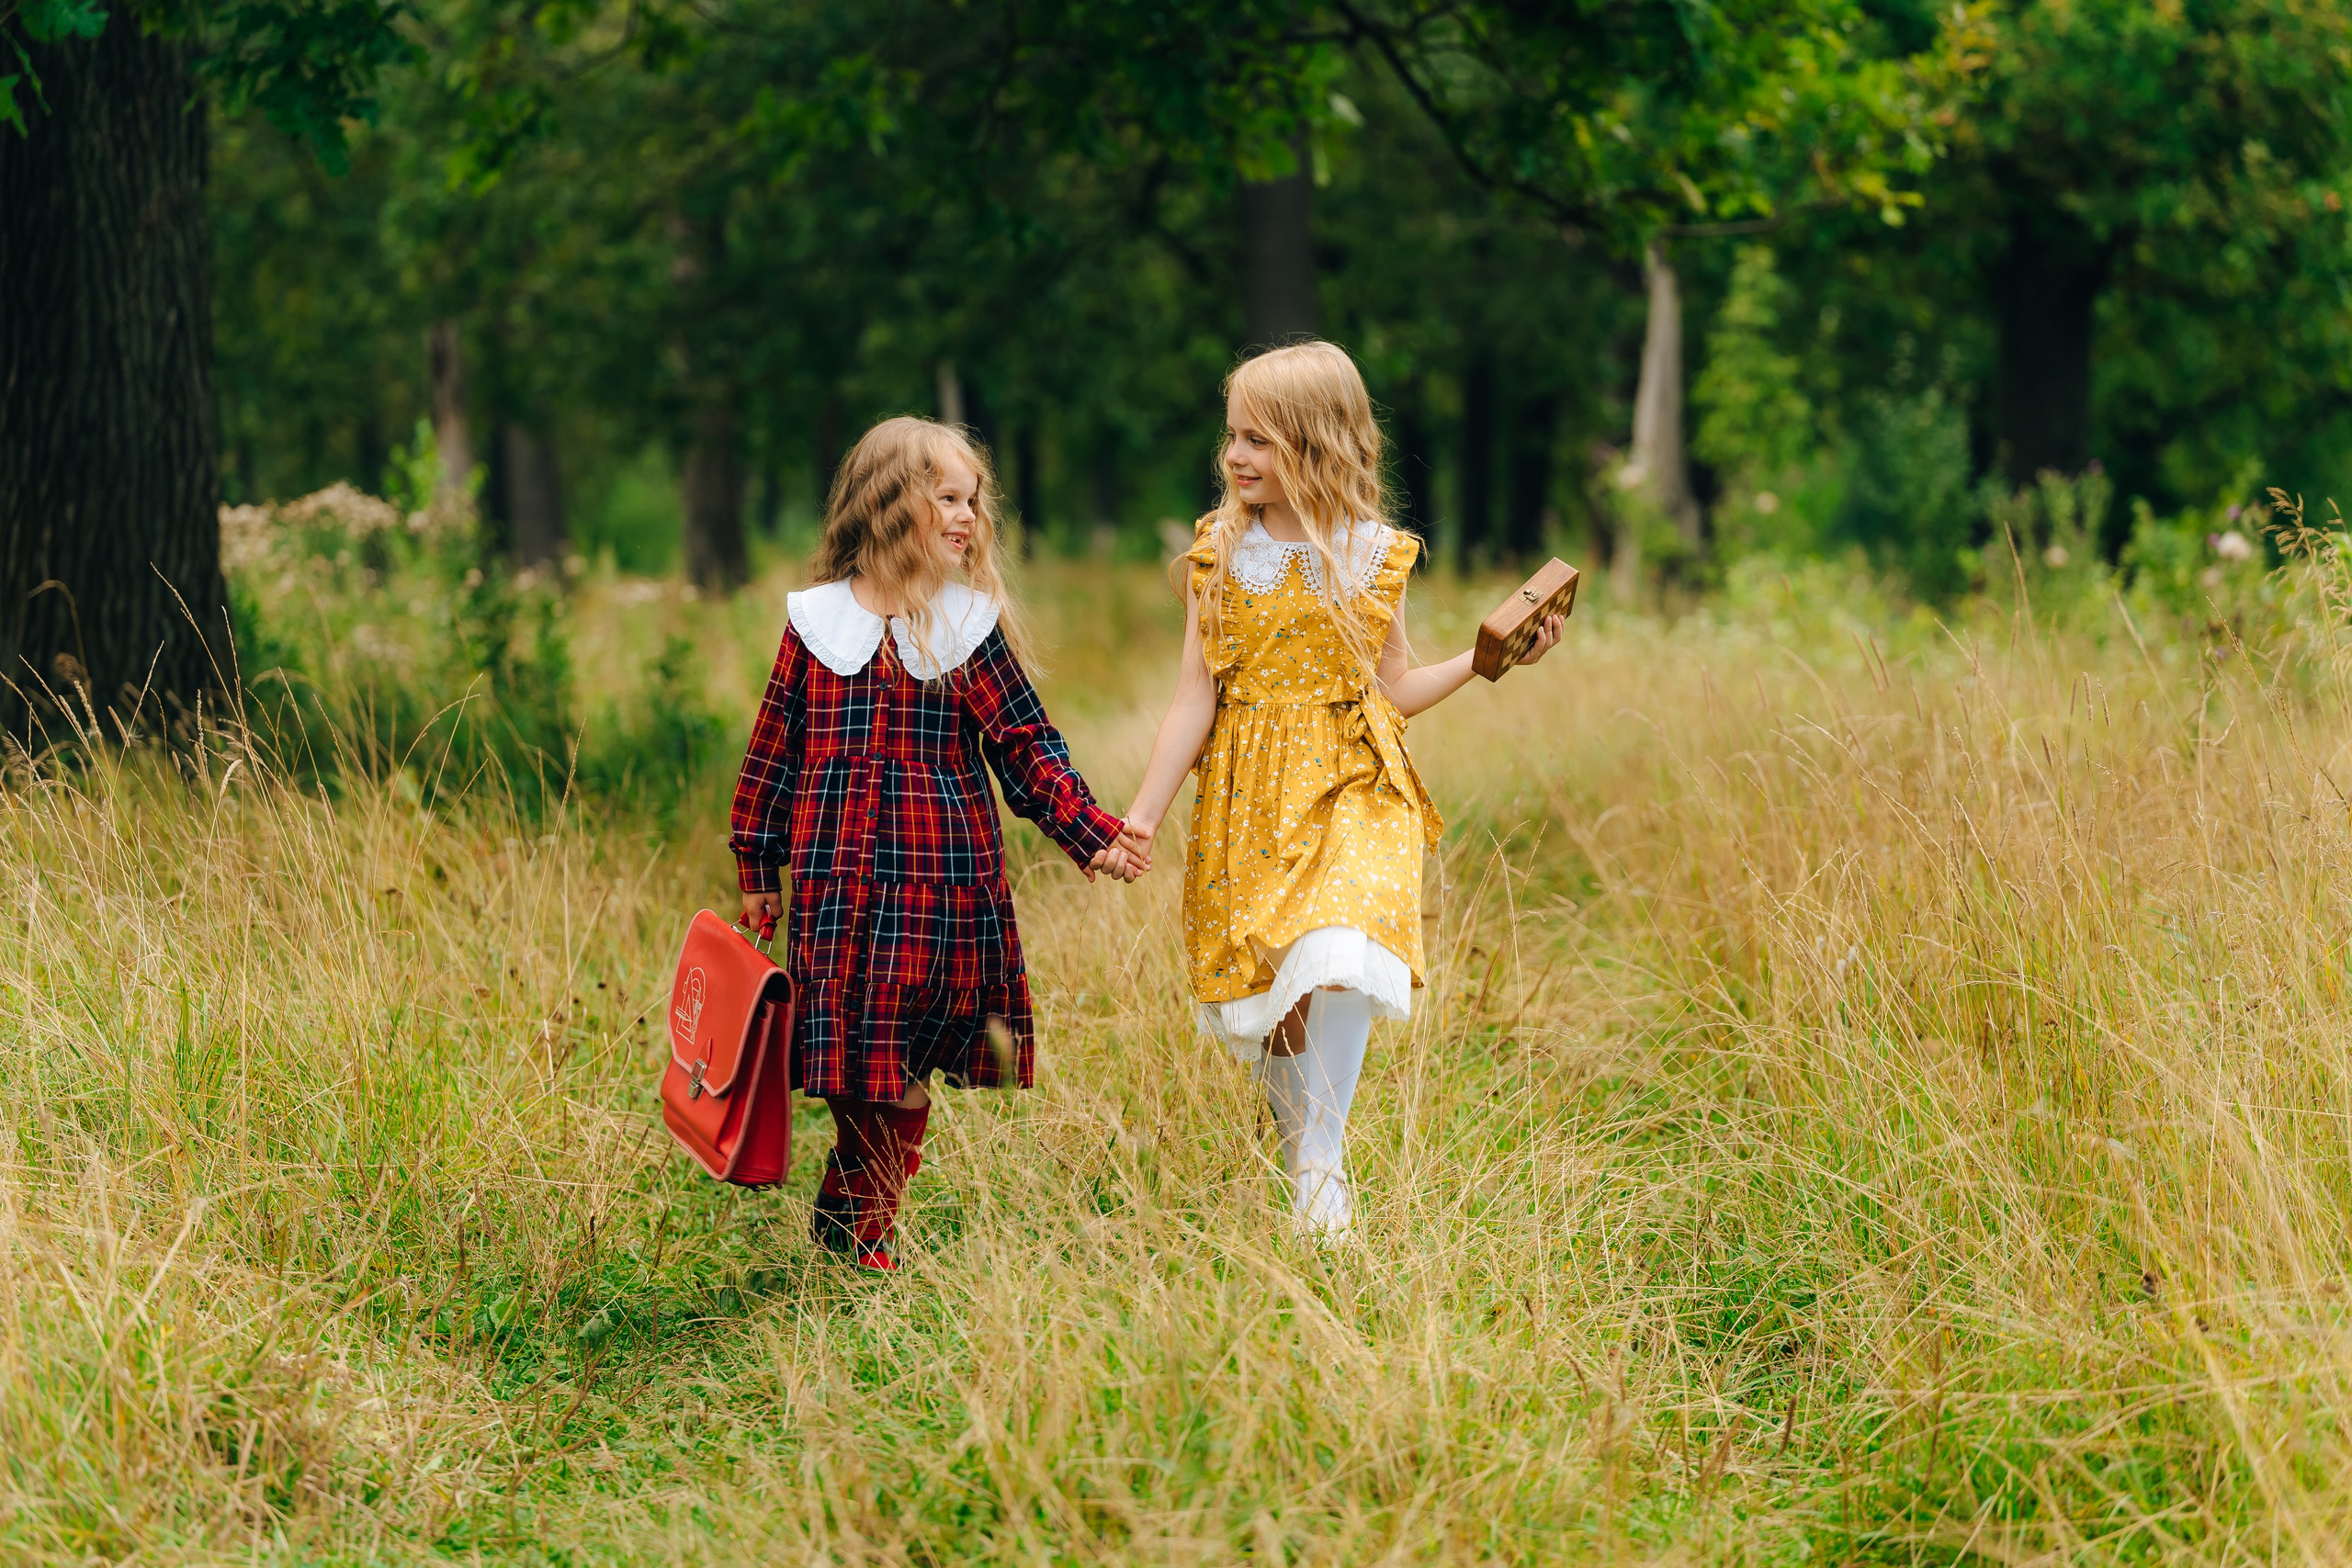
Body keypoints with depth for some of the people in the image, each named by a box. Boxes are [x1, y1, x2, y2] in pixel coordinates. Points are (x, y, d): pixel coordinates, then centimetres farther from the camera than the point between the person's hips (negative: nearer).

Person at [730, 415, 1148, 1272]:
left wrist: (1094, 836, -6)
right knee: (853, 1051, -1)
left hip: (944, 874, 0)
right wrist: (757, 869, 12)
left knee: (902, 1069, 1)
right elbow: (774, 749, 10)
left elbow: (1026, 748, 4)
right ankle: (852, 1229, 12)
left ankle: (857, 1227, 12)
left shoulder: (969, 626, 4)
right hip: (837, 875, 0)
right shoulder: (816, 622, 3)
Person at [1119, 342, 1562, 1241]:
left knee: (1337, 963, -24)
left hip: (1348, 790, -2)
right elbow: (1195, 698, 3)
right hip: (1248, 797, 2)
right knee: (1268, 995, 2)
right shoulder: (1221, 553, 3)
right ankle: (1299, 1161, 21)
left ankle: (1321, 1171, -15)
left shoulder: (1372, 556, 2)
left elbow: (1394, 688, 11)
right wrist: (1143, 814, -3)